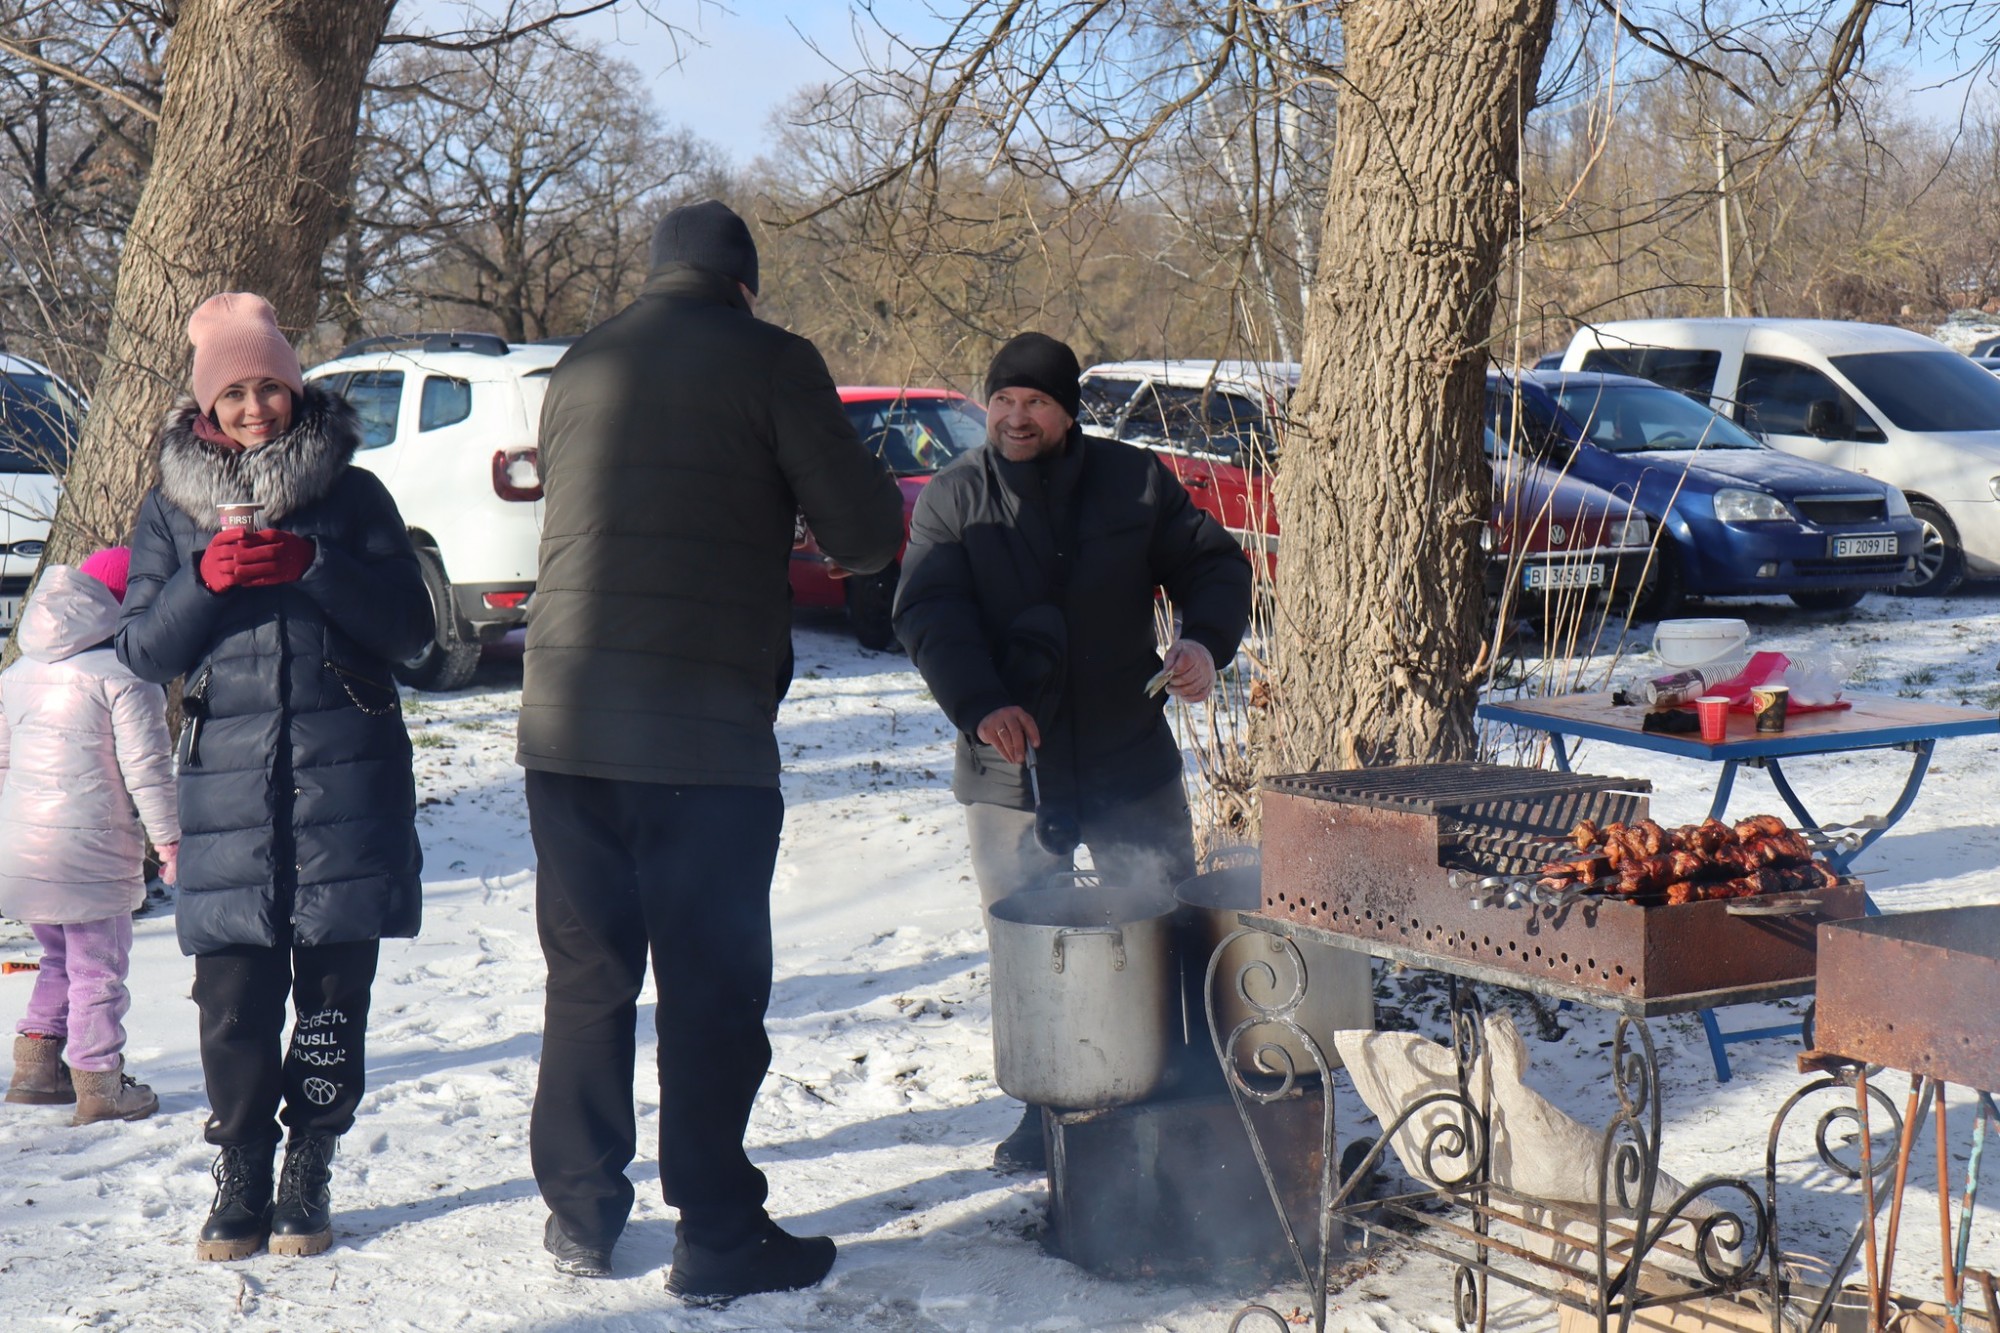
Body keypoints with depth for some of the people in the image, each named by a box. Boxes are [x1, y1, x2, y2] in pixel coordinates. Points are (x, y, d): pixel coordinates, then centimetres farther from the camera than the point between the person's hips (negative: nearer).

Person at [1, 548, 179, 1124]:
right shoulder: (125, 671, -10)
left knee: (60, 958, 22)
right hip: (89, 848, -7)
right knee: (98, 968, 2)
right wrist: (167, 836, -7)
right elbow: (146, 765, -13)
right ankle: (99, 1087, 7)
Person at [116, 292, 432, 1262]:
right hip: (229, 778, 1)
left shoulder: (351, 493, 7)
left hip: (348, 780, 0)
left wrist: (313, 566, -15)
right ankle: (240, 1180, 9)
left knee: (333, 985, 1)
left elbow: (408, 625, -1)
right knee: (234, 992, -4)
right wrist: (207, 580, -12)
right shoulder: (171, 508, 11)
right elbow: (143, 651, 6)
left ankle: (309, 1174, 13)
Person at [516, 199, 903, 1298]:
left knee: (586, 978, 14)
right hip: (706, 729, -5)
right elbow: (864, 535, -5)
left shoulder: (579, 367, 13)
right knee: (711, 990, 2)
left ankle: (580, 1216, 21)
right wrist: (880, 509, 19)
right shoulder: (767, 361, -3)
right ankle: (718, 1236, 6)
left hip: (564, 722, 5)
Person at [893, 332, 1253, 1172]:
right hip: (1008, 768, 0)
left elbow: (1212, 563, 7)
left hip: (1131, 762, 0)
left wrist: (1205, 641, -14)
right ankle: (1047, 1111, 23)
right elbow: (927, 614, -8)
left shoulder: (1135, 481, 2)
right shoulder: (951, 499, 1)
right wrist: (979, 703, -24)